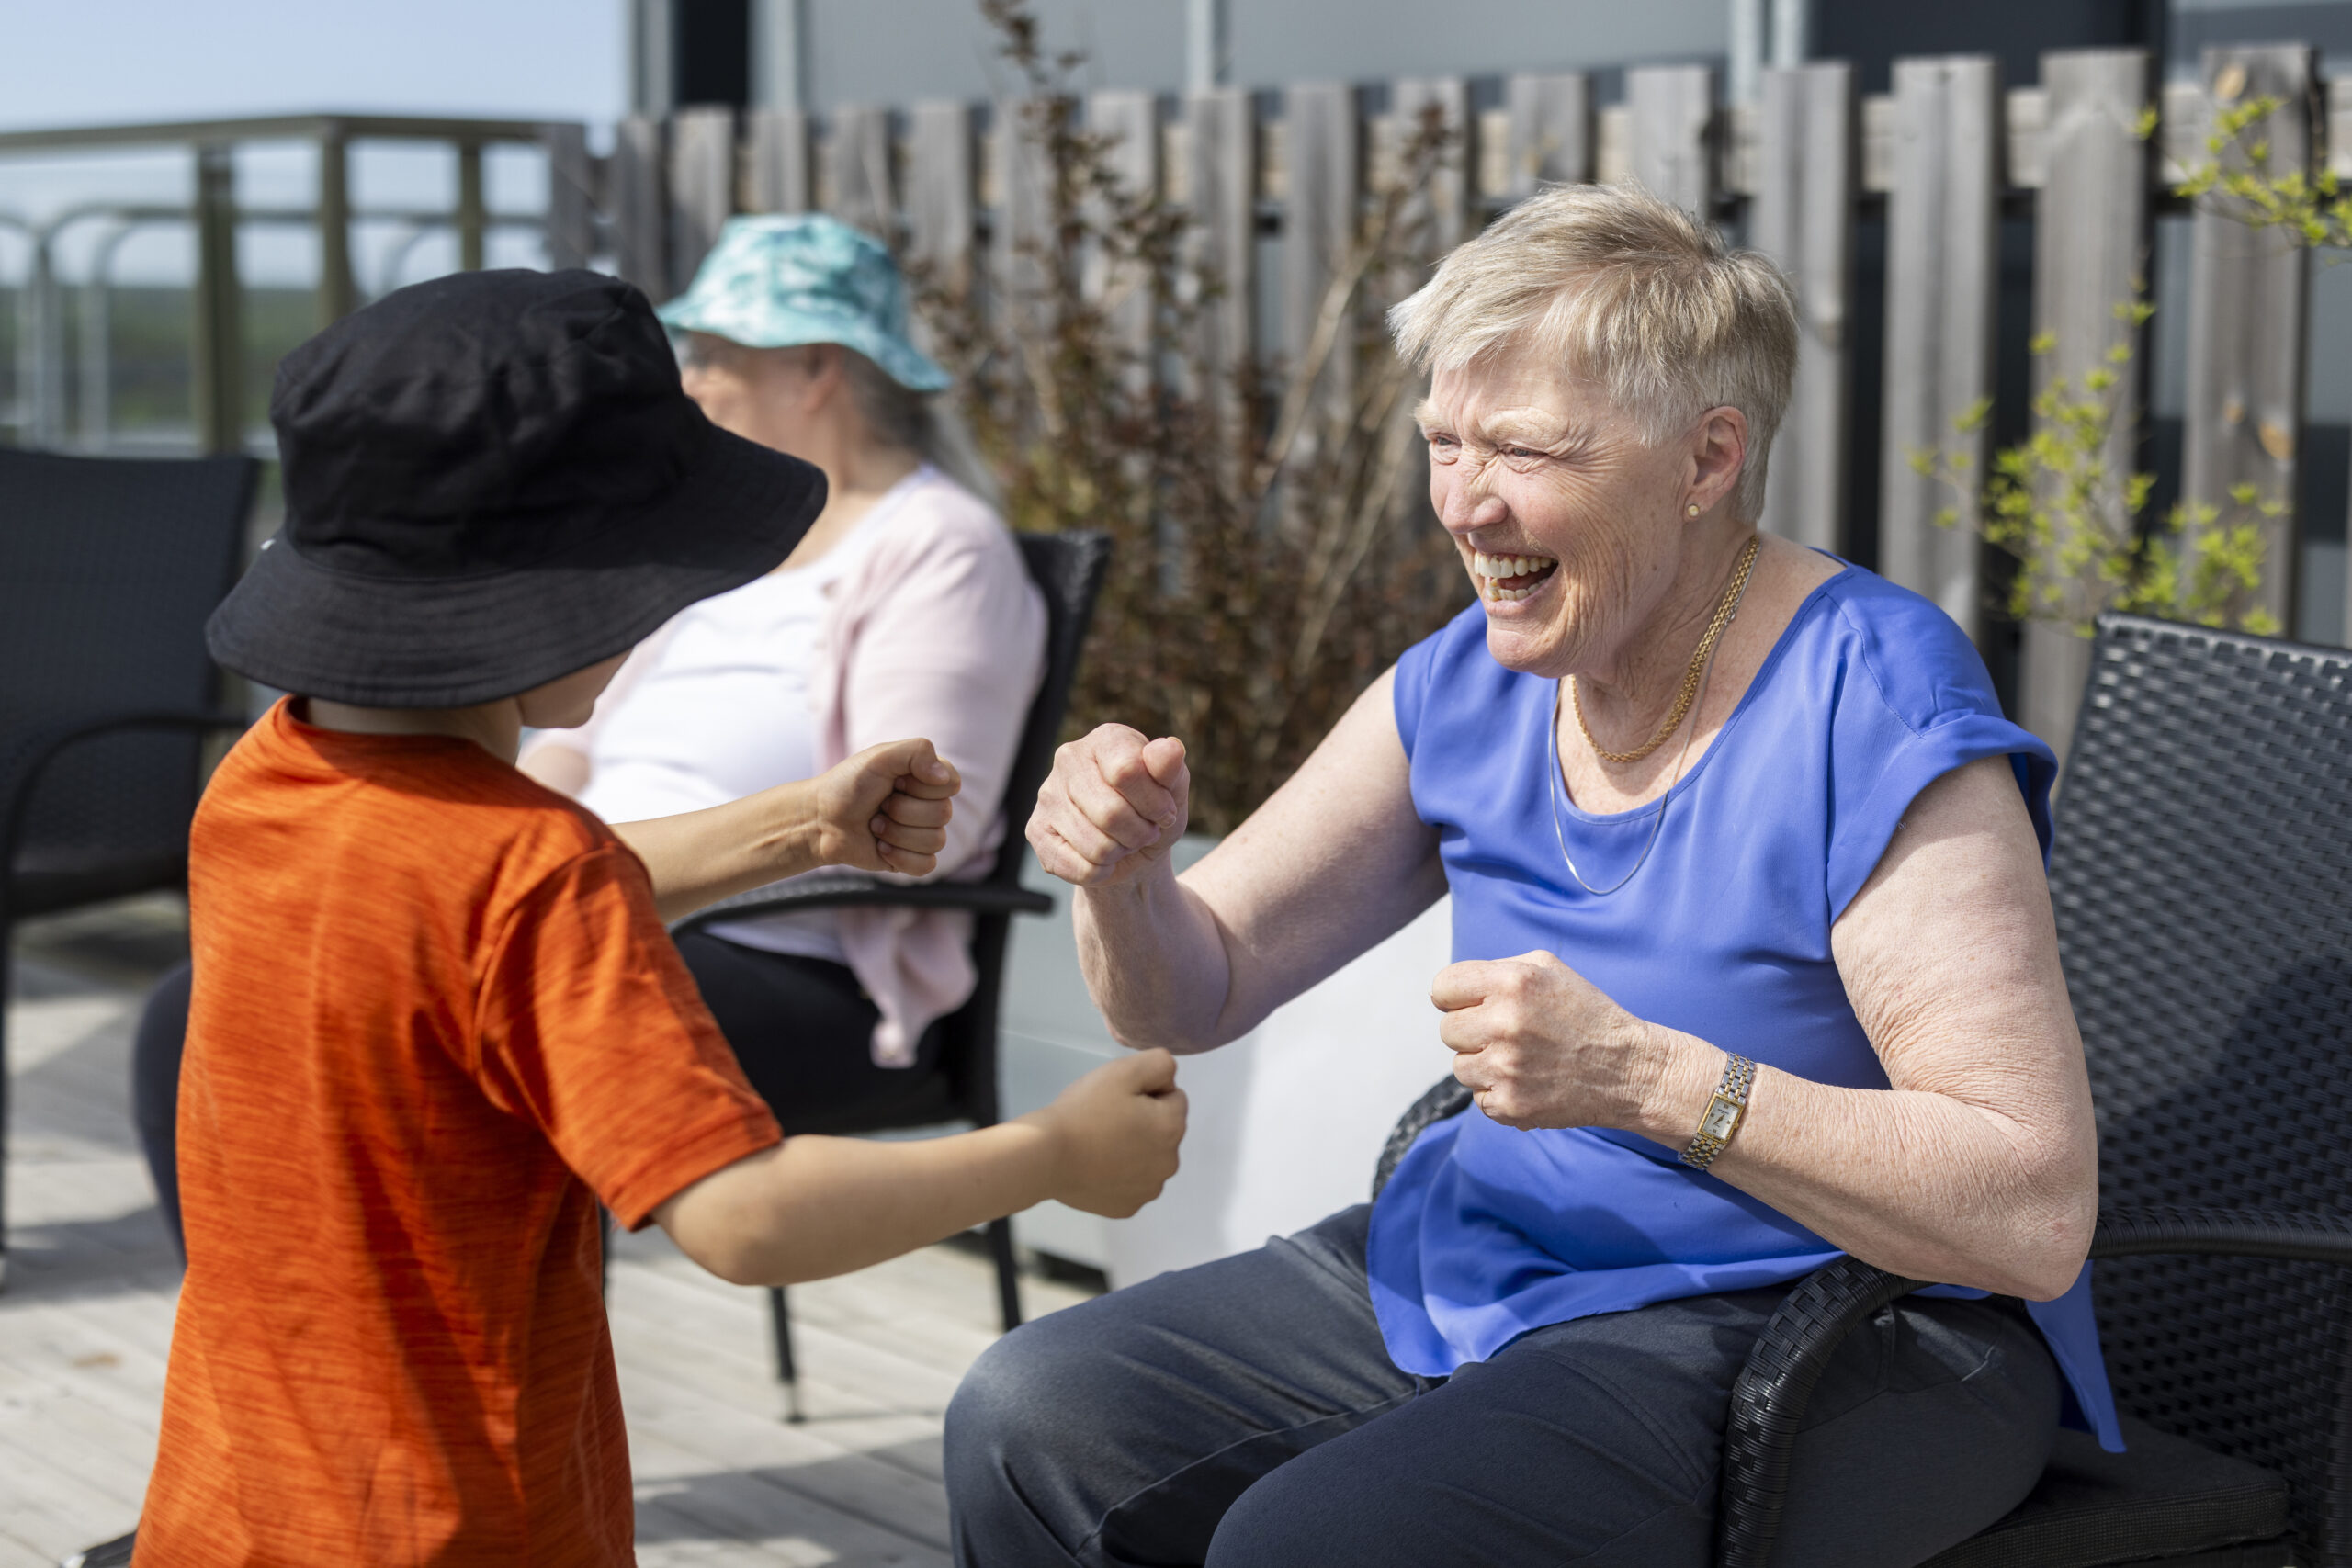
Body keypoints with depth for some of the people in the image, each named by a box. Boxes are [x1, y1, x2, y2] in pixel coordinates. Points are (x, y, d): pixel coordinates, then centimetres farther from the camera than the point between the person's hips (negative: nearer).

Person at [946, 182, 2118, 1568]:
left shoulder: (1873, 715, -21)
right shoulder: (1467, 688, 2)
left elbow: (2040, 1214, -26)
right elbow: (1197, 995, 9)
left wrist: (1644, 1077, -33)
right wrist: (1123, 874, -15)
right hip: (1476, 1274, 7)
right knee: (1031, 1422, -4)